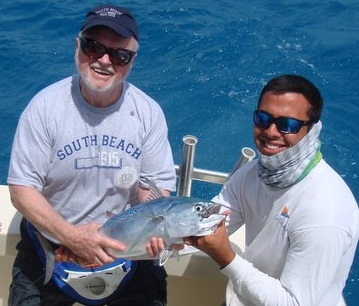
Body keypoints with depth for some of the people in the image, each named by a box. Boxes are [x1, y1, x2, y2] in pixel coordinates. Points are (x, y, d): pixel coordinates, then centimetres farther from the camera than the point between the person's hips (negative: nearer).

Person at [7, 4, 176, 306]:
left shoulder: (149, 112, -9)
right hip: (50, 247, 0)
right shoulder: (45, 106, -14)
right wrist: (71, 235, -28)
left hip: (127, 248, 1)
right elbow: (22, 188, -14)